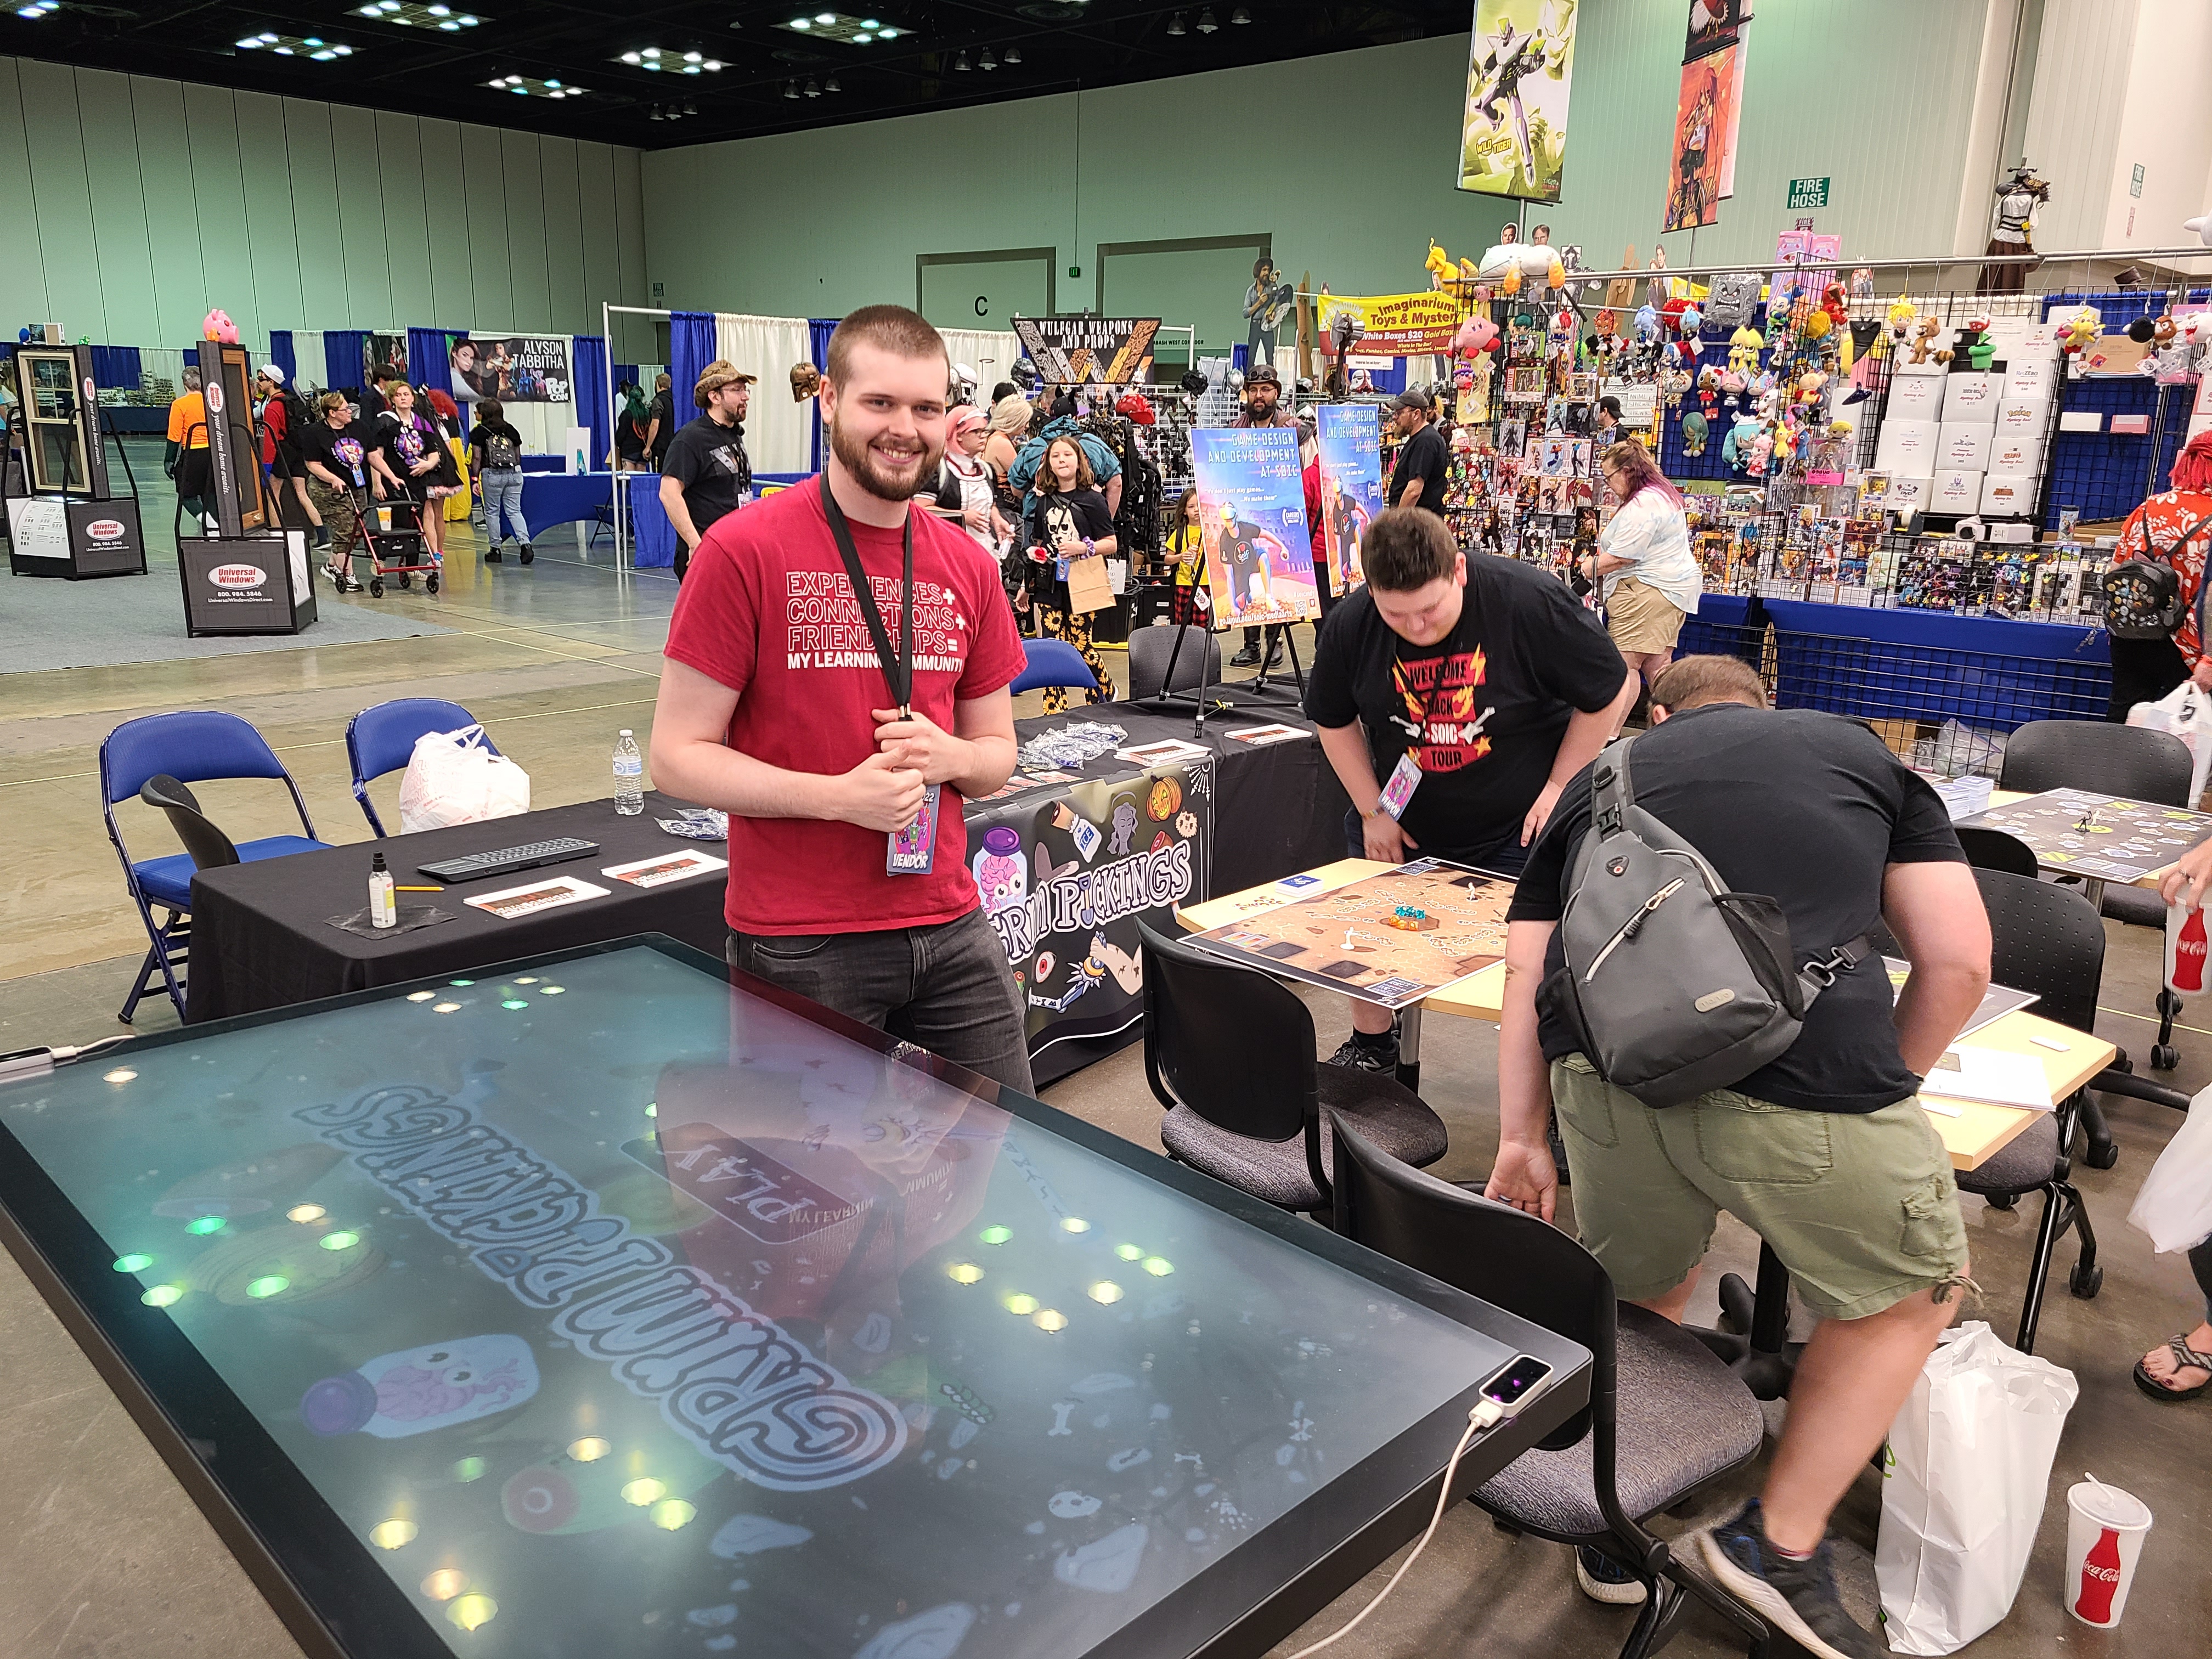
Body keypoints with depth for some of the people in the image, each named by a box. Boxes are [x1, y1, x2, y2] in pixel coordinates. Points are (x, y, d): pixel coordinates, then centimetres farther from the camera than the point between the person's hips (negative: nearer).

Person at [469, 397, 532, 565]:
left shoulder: (479, 432, -1)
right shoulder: (511, 430, 10)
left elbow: (477, 458, -5)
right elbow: (518, 455, 11)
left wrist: (475, 479, -3)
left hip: (492, 475, -3)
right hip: (514, 473, 3)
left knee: (492, 512, 8)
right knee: (514, 511, 4)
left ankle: (495, 550, 10)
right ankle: (526, 544, -15)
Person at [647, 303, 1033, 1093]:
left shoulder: (968, 567, 5)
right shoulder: (745, 550, -9)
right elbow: (678, 756, -9)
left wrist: (948, 757, -9)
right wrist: (841, 797, -20)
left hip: (950, 930, 5)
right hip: (800, 948, -4)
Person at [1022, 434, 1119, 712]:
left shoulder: (1092, 499, -2)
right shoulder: (1043, 501, 11)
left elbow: (1111, 543, -4)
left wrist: (1084, 548, -18)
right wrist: (1035, 552, 5)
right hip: (1049, 584, 4)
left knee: (1080, 645, -1)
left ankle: (1106, 694, 22)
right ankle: (1054, 711, 3)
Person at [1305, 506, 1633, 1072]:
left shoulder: (1530, 602, -25)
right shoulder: (1349, 627, -16)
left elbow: (1613, 691, -12)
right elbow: (1334, 722, 3)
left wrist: (1559, 787, -12)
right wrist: (1373, 811, -2)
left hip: (1517, 829, -3)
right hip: (1402, 825, 4)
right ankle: (1370, 1048, 35)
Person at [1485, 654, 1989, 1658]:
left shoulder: (1601, 776, 28)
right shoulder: (1861, 753, 24)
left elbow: (1526, 978, 22)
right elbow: (1959, 960, 16)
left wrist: (1520, 1141, 28)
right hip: (1803, 1082, -2)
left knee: (1644, 1296, 32)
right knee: (1916, 1288, 27)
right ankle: (1783, 1543, 32)